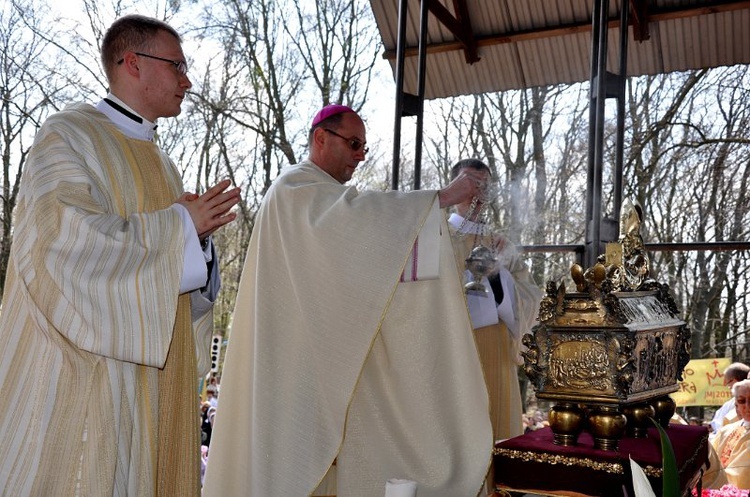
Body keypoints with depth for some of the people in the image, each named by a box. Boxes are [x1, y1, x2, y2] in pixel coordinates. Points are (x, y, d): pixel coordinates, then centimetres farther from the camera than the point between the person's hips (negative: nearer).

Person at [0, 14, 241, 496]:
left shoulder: (161, 163, 19)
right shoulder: (69, 135, -3)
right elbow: (68, 237, -19)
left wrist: (198, 243, -4)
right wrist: (179, 225, -12)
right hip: (84, 366, -7)